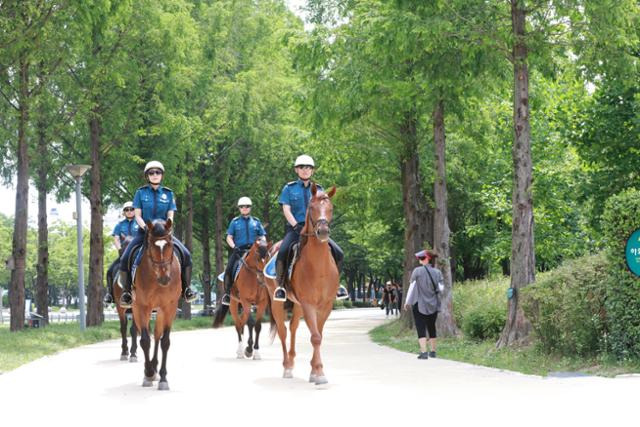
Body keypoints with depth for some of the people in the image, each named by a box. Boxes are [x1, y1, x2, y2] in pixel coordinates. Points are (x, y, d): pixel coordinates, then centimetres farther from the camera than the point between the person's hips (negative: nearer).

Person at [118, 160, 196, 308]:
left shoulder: (168, 193, 5)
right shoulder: (141, 192, 2)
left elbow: (170, 216, 2)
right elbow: (137, 215, -1)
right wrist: (145, 227, -19)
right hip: (144, 231, -1)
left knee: (186, 254, -18)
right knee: (125, 258, -20)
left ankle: (185, 289, -3)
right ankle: (126, 292, -5)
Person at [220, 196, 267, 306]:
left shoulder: (256, 222, 15)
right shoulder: (235, 222, 11)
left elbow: (262, 237, 17)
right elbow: (229, 237, 9)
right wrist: (234, 247, -9)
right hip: (239, 251, -1)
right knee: (229, 269, -22)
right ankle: (227, 293, -13)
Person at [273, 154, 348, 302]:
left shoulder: (318, 189, 14)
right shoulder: (289, 188, 7)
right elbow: (286, 210, -2)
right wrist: (296, 226, -16)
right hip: (294, 228, -3)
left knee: (338, 253, -13)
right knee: (282, 252, -32)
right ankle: (280, 285, -14)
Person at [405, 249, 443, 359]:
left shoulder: (418, 271, -11)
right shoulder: (437, 272, -1)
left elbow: (412, 286, -7)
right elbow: (440, 288, -1)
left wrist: (408, 302, 3)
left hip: (419, 304, -4)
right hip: (433, 305, 4)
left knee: (421, 328, -3)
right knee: (431, 327, 18)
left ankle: (424, 352, -15)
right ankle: (433, 351, 25)